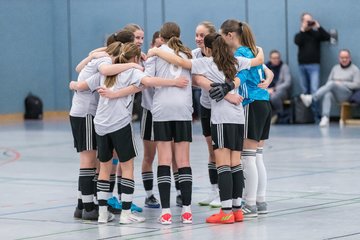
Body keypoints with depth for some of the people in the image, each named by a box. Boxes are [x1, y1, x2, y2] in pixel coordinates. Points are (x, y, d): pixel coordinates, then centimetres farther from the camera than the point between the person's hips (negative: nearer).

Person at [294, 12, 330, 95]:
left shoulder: (316, 33, 8)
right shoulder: (299, 34, 12)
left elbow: (327, 37, -7)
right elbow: (297, 42, -10)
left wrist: (318, 27, -11)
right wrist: (303, 30, -10)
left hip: (314, 65, -2)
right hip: (302, 65, 2)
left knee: (314, 89, -14)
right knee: (304, 90, 6)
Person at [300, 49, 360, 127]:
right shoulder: (335, 68, 21)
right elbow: (329, 81, 21)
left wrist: (341, 83, -8)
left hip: (347, 93, -3)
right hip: (334, 93, 4)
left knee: (332, 84, -34)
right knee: (327, 95, -36)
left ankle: (311, 98, -47)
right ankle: (325, 118, -53)